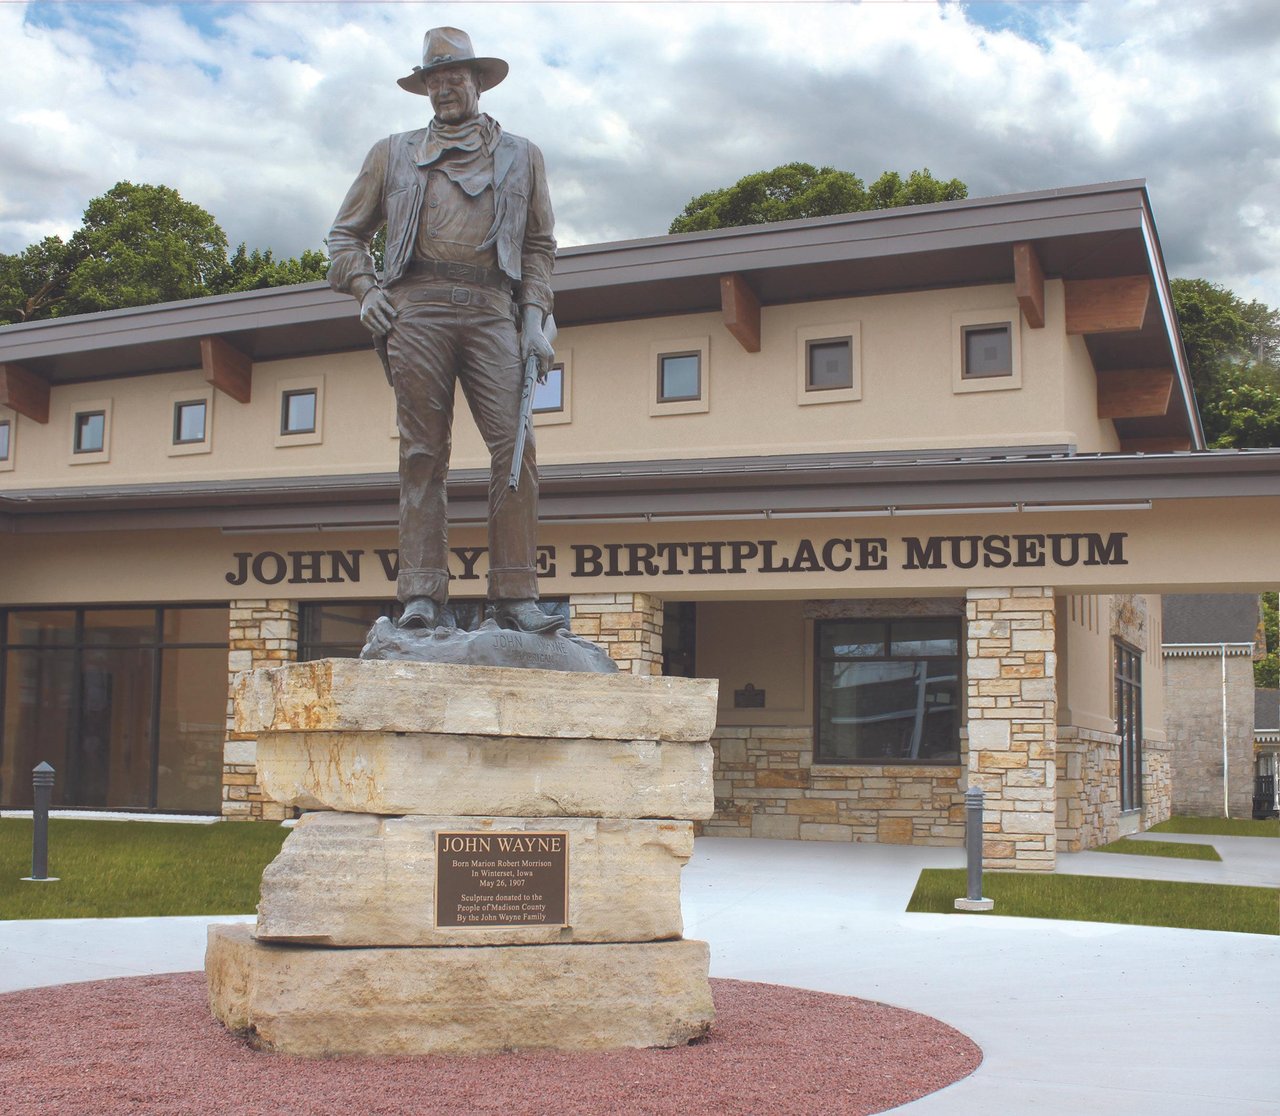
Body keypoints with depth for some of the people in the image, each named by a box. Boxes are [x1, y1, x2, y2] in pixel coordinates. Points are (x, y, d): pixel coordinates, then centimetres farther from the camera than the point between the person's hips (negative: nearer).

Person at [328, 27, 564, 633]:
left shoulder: (521, 155, 23)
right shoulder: (393, 153, 22)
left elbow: (539, 246, 18)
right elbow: (346, 234, 23)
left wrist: (535, 319, 4)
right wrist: (365, 290, 4)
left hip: (492, 310, 0)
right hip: (417, 307, 0)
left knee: (514, 444, -13)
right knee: (422, 454, -6)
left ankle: (514, 595, -13)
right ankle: (423, 594, -7)